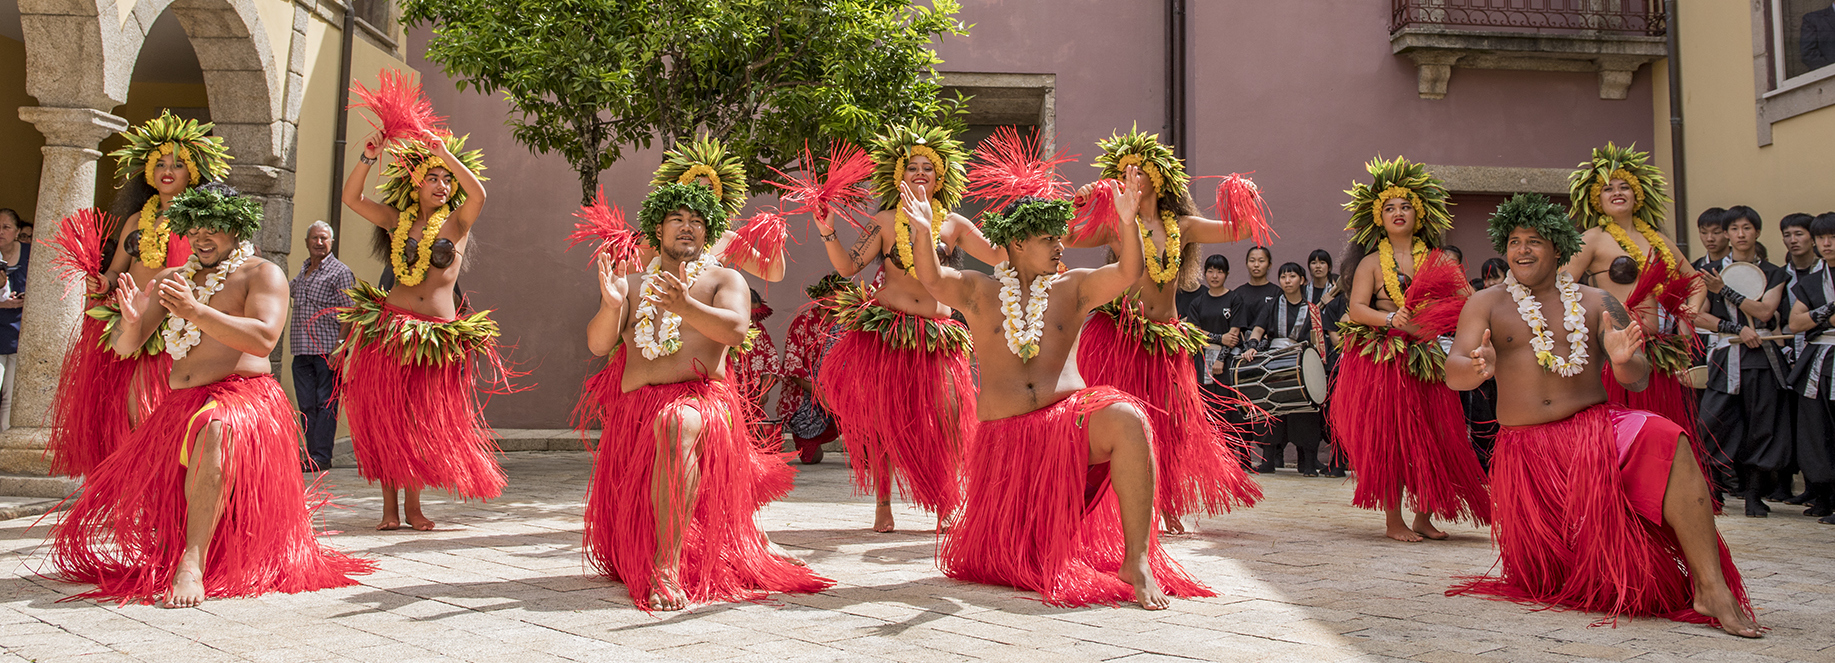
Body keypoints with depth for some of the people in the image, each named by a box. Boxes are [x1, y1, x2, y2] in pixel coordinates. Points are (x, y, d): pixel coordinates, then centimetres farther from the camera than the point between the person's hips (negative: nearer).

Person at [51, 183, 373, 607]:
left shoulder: (262, 274, 2)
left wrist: (196, 312, -25)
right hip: (178, 407, 7)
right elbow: (122, 348, 14)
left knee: (212, 431, -43)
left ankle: (193, 565, -44)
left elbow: (263, 339, -16)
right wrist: (131, 321, -10)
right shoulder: (172, 280, 19)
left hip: (242, 397, -7)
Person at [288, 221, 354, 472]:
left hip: (327, 349, -7)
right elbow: (288, 291, 38)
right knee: (306, 404, 6)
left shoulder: (340, 272, -3)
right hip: (302, 349, 7)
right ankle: (311, 453, 11)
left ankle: (321, 456, -2)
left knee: (325, 403, -4)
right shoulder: (303, 271, 18)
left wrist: (338, 346, -17)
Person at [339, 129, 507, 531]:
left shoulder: (457, 222, 6)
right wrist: (369, 158, -8)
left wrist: (444, 152, -17)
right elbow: (351, 198, 4)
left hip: (437, 334, -1)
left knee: (422, 423, 2)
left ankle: (413, 505, 14)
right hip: (390, 328, 1)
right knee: (385, 418, -1)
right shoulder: (398, 221, 11)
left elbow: (478, 193, -14)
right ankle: (390, 506, 8)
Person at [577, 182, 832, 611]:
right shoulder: (634, 285, 20)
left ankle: (668, 568, -41)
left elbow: (736, 330, -11)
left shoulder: (725, 279, 10)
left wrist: (685, 307, -26)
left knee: (675, 425, -42)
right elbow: (597, 345, 9)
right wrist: (611, 305, -11)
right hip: (634, 407, 5)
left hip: (700, 398, -5)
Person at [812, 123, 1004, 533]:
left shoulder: (953, 224, 8)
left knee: (949, 419, -6)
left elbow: (999, 256, 7)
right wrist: (828, 234, -14)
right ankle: (883, 505, 15)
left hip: (936, 333, 1)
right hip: (884, 329, -1)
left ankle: (950, 503, 12)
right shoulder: (885, 222, 4)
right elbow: (848, 266, 0)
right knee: (882, 418, 1)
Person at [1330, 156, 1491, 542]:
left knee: (1434, 438, 1)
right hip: (1382, 359, -3)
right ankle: (1393, 522, 6)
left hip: (1425, 358, 3)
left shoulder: (1435, 261, 13)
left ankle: (1423, 517, 15)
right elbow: (1356, 309, -5)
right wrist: (1391, 318, -21)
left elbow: (1454, 307, 11)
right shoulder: (1372, 262, 4)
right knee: (1388, 438, -4)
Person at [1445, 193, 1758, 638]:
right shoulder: (1487, 305, 6)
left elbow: (1638, 380, 1)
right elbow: (1453, 373, -8)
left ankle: (1711, 589, -32)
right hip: (1525, 447, 0)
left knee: (1667, 443, -33)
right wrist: (1479, 368, -33)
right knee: (1539, 578, -1)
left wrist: (1624, 360, -24)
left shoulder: (1595, 303, 8)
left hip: (1595, 427, 0)